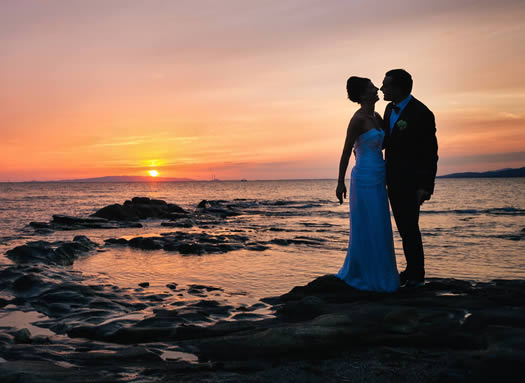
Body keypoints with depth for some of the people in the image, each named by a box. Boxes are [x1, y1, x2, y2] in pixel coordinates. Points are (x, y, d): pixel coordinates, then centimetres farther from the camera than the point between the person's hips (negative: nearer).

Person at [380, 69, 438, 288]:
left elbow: (430, 153, -15)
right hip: (393, 179, 8)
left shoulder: (421, 114, -17)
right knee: (403, 227, 14)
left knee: (410, 227, -2)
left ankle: (417, 275, 12)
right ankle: (411, 269, 25)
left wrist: (426, 186, -18)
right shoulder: (390, 109, 7)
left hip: (410, 181, -8)